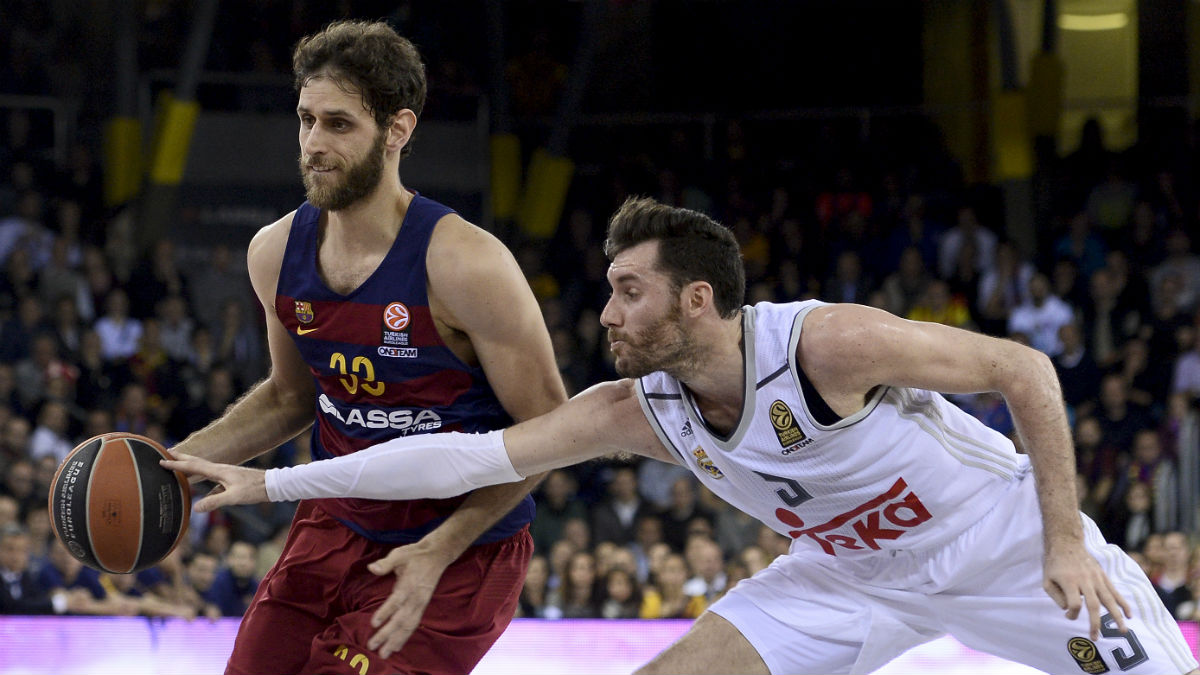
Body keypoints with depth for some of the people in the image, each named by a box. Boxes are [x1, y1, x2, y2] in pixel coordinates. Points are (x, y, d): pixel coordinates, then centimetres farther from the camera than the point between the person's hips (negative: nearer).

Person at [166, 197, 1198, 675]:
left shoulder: (828, 342, -30)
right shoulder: (638, 410, -13)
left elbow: (1024, 370, -23)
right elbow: (468, 456, -15)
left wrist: (1065, 539, -27)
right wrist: (269, 483, -19)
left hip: (1004, 537, -5)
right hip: (856, 575, 6)